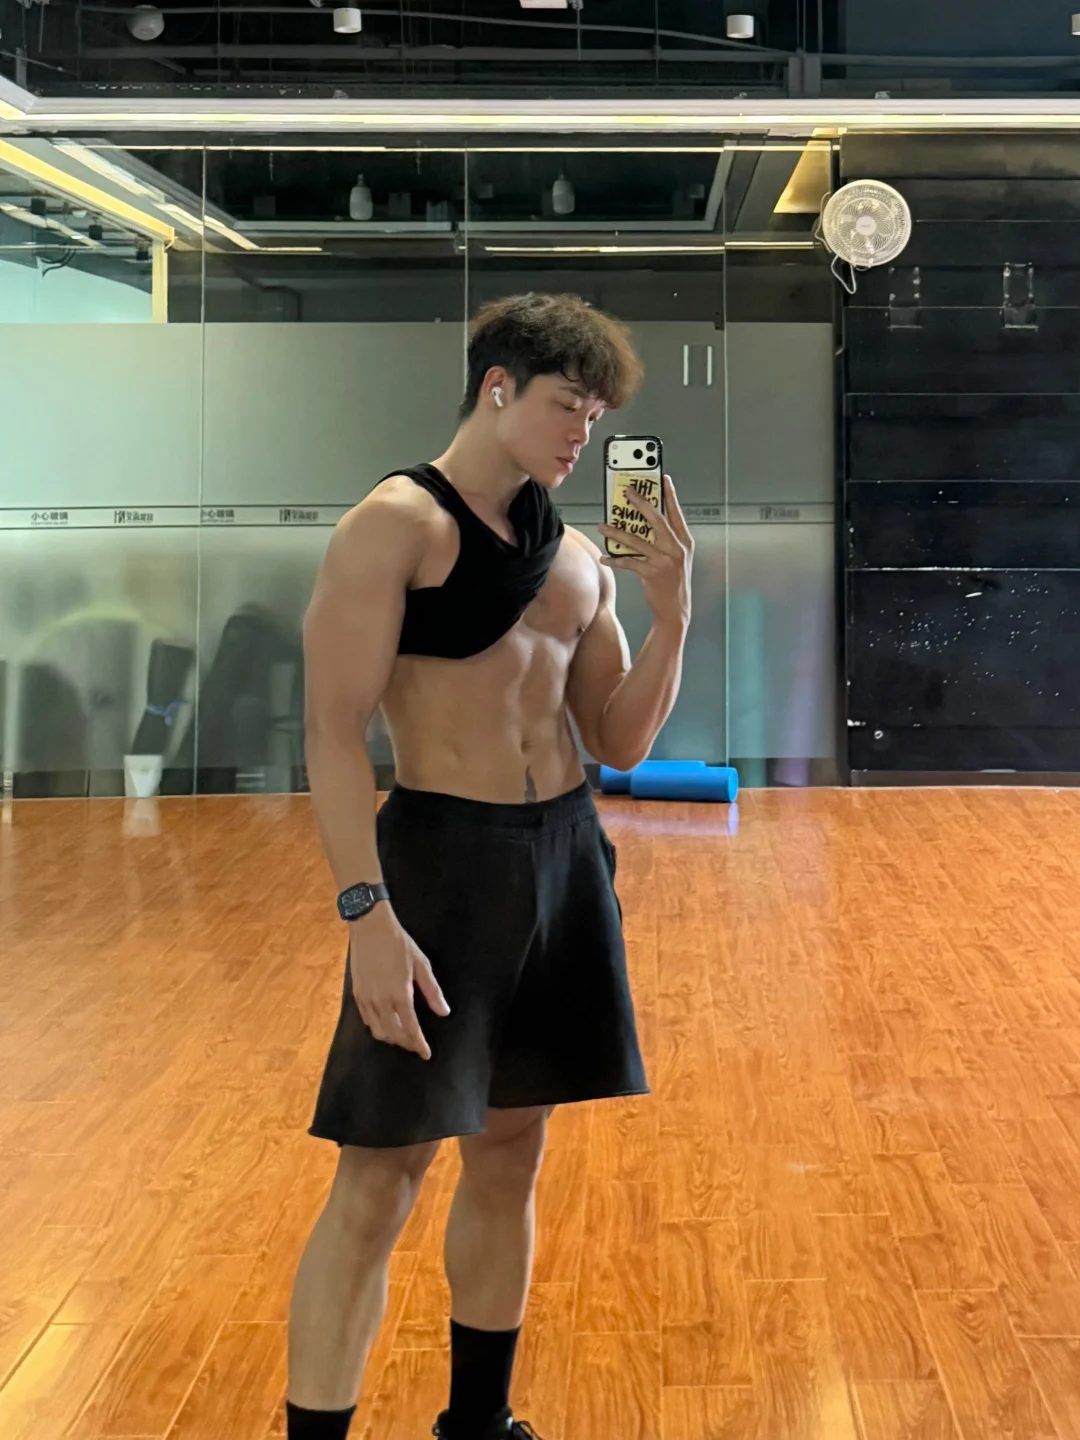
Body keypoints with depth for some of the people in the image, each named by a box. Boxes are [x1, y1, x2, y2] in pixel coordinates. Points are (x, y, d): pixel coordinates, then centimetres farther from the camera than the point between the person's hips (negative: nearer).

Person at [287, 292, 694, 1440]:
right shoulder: (397, 524, -8)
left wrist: (672, 611, -3)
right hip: (441, 859, -7)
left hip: (566, 860, 7)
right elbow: (334, 733, -14)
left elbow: (621, 743, 12)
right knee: (381, 1181, -4)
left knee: (511, 1157, 15)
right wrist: (368, 914, -23)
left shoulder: (579, 558, 12)